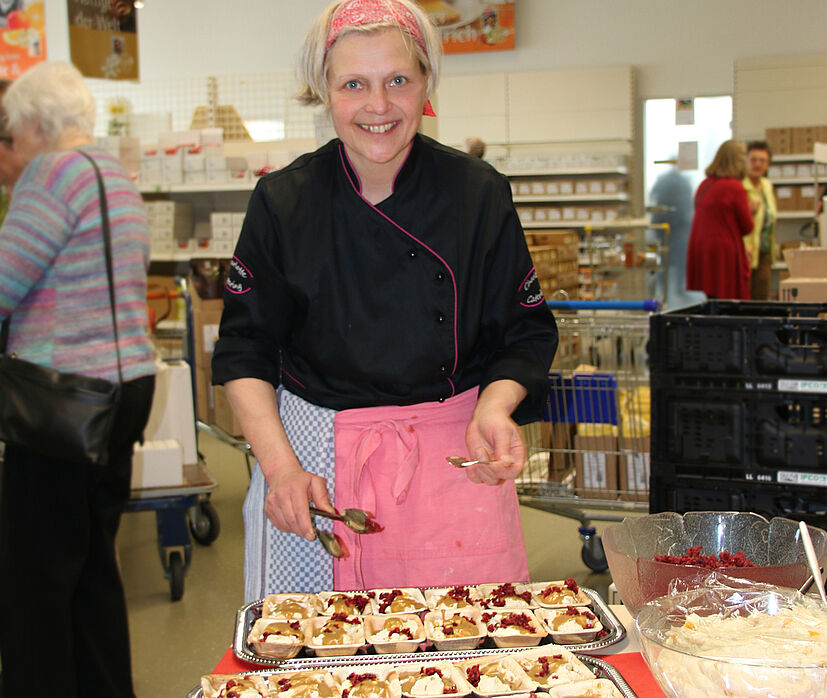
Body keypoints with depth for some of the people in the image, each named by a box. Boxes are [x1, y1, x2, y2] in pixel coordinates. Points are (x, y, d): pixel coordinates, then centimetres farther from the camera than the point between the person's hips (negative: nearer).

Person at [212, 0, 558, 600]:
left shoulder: (479, 193, -4)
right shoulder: (282, 202, -4)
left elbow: (526, 335, 3)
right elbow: (245, 350, 1)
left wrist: (494, 407, -16)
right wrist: (281, 468, -10)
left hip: (453, 460, 0)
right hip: (316, 457, 0)